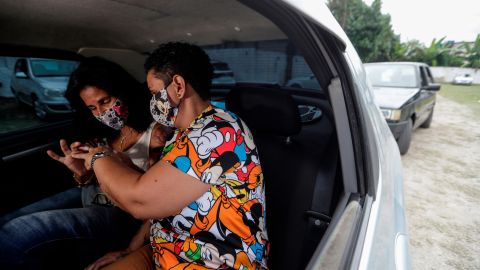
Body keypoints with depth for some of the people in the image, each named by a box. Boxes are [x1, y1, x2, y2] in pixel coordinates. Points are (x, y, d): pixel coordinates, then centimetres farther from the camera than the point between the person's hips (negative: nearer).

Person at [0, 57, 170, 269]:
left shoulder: (156, 132, -15)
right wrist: (81, 172, -14)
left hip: (121, 212, -7)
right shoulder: (101, 132, 5)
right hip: (89, 196, 7)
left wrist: (129, 167, -29)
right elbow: (91, 183, 9)